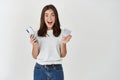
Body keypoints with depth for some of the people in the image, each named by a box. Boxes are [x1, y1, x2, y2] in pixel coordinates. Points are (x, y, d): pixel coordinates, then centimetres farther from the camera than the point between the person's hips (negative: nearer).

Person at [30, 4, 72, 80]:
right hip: (40, 69, 1)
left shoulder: (61, 33, -2)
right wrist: (34, 45, -15)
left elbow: (63, 55, 1)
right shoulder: (37, 34, 0)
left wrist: (63, 43, -15)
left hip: (56, 70, 0)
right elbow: (35, 56, 2)